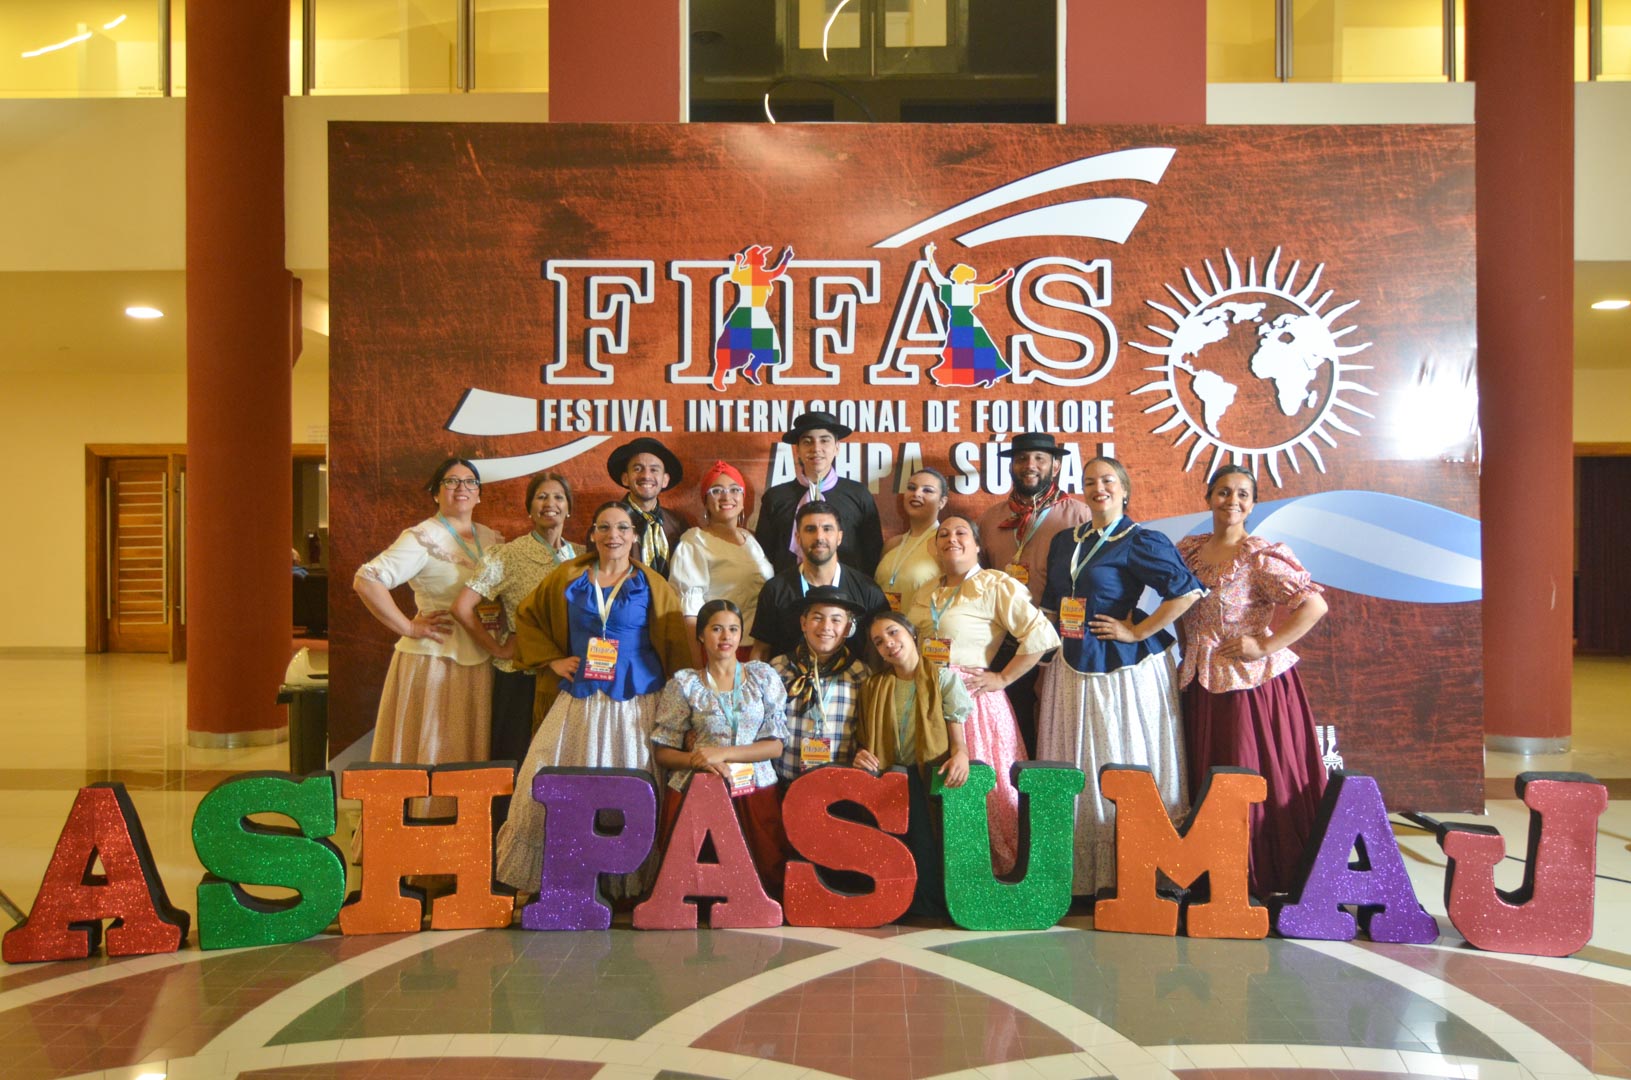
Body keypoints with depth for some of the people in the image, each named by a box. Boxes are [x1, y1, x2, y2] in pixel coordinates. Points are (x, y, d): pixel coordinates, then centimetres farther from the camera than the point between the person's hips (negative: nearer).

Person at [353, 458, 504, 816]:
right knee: (428, 754, 1)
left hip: (479, 664, 6)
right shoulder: (422, 538, -8)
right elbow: (366, 581, -18)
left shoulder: (491, 539, 11)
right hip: (432, 662, -6)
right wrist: (408, 627, -16)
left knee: (470, 755, 11)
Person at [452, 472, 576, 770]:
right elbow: (462, 608, -14)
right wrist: (498, 650, -8)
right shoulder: (509, 555, -7)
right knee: (520, 760, 5)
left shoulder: (578, 555, 7)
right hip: (522, 678, -4)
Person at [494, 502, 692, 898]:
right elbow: (527, 617, 18)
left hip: (635, 706, -2)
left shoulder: (652, 586, 5)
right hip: (577, 701, 2)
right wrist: (551, 659, 6)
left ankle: (629, 887, 11)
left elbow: (677, 648, 6)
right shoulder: (567, 578, 9)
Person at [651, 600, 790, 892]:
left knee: (764, 876, -8)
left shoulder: (762, 676, 8)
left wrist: (722, 753, -9)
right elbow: (663, 753, 5)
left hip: (754, 791, 1)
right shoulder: (684, 684, 6)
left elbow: (776, 745, 2)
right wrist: (698, 760, -15)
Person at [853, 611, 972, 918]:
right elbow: (863, 740, 18)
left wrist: (960, 754, -22)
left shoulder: (943, 678, 8)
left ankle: (928, 902, -12)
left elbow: (957, 736, 0)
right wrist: (861, 755, -5)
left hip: (931, 777, -2)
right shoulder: (873, 687, 18)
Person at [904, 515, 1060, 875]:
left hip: (972, 697, -6)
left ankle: (1003, 867, 11)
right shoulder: (926, 592, 15)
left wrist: (1002, 679, -13)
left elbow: (1041, 635, -15)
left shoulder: (996, 585, -7)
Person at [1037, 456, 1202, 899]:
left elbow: (1186, 591, -17)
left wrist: (1138, 632, -15)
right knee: (1075, 772, 8)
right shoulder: (1065, 542, 13)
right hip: (1072, 669, 7)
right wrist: (1043, 669, 15)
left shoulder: (1140, 541, -7)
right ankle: (1079, 874, 17)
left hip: (1123, 668, -6)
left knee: (1126, 768, -1)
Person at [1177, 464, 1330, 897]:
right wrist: (1189, 650, 8)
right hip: (1202, 685, 6)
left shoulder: (1262, 555, -10)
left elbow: (1315, 604, -19)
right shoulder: (1188, 550, 8)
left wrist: (1265, 645, -17)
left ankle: (1263, 881, 10)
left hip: (1253, 682, -6)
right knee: (1206, 784, 10)